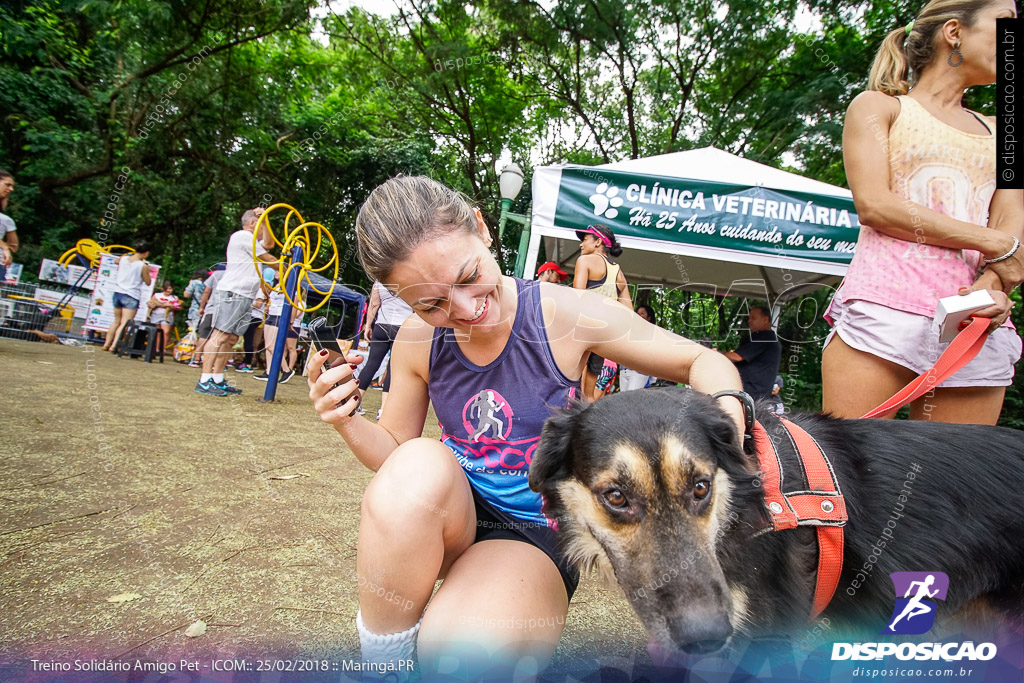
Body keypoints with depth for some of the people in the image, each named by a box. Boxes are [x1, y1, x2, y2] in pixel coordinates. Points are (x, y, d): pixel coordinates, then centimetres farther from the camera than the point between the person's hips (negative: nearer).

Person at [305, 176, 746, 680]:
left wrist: (726, 413, -30)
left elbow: (704, 362, -7)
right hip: (453, 515, 4)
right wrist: (347, 423, -16)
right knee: (418, 466, -33)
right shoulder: (417, 341, -8)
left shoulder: (567, 315, -17)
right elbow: (395, 452, 5)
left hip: (538, 531, -3)